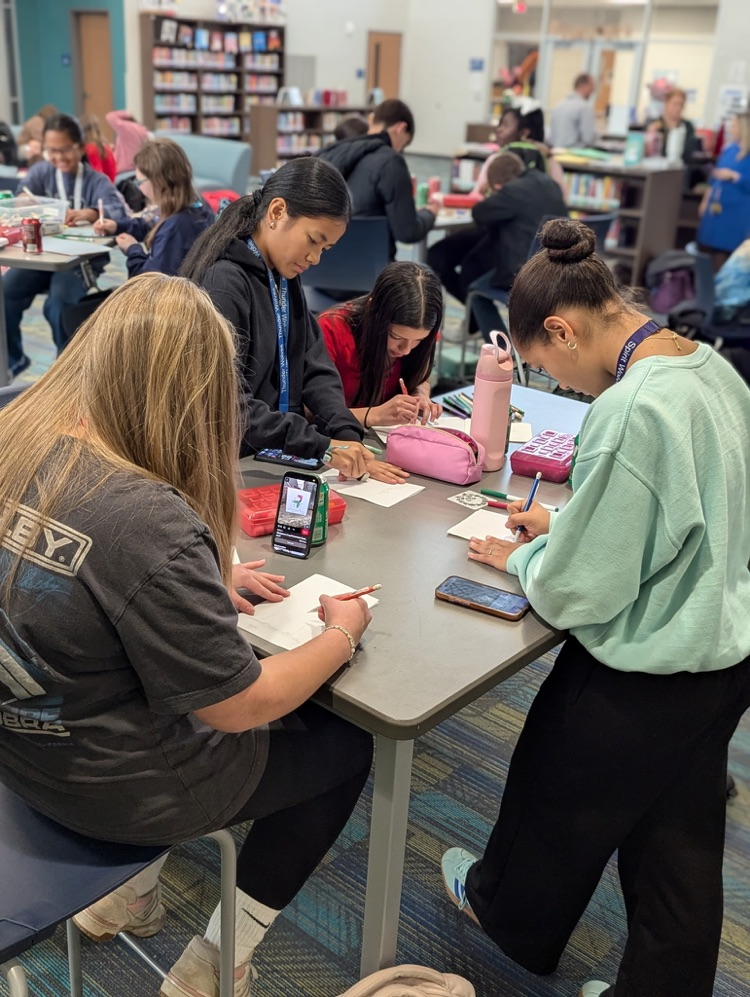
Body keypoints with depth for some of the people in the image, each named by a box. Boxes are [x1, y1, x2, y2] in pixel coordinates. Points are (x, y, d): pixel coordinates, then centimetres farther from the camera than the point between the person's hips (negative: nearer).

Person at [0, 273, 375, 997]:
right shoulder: (149, 524, -35)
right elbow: (242, 706, -23)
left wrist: (209, 582, 4)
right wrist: (341, 635, -7)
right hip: (112, 787, -8)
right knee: (346, 745, 14)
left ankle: (127, 891, 34)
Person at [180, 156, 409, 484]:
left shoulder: (286, 278, 10)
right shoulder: (223, 282, -16)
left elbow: (315, 368, 5)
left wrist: (348, 438, -10)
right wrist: (321, 446, -24)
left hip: (280, 459, 7)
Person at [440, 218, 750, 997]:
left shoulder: (628, 412, -29)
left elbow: (579, 589, -23)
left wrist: (521, 560, -3)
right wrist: (564, 525, 10)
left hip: (643, 679, -7)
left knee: (557, 803, 22)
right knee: (679, 853, 23)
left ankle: (507, 910, 50)